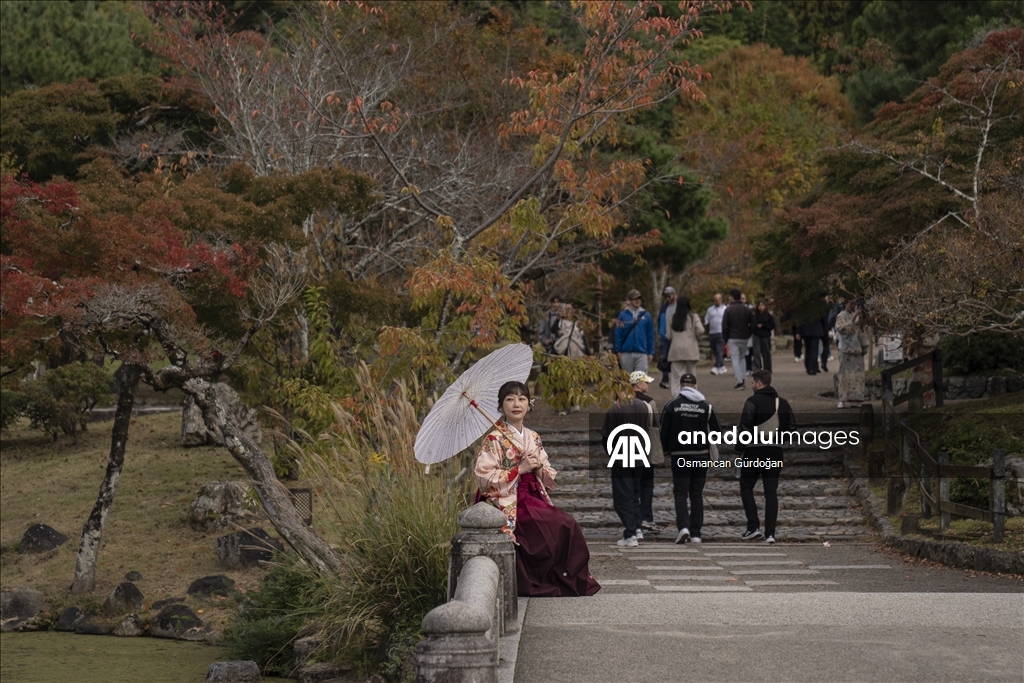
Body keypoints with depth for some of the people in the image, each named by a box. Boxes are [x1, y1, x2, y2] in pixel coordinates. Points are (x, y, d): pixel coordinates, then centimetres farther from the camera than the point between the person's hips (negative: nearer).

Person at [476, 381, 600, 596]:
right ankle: (548, 586, -11)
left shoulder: (533, 438, 13)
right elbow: (483, 478, -13)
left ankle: (575, 582, -9)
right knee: (559, 526, -23)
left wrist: (540, 468, -8)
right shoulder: (494, 440, -4)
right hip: (509, 503, -6)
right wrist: (519, 469, -17)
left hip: (534, 499, 6)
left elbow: (549, 478, 16)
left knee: (569, 524, -18)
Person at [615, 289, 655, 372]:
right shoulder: (623, 315, 1)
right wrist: (618, 351, -4)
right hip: (626, 353, 0)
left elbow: (650, 335, 8)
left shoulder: (646, 315, 6)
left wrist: (651, 352, 4)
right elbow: (618, 334, 1)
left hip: (642, 353, 0)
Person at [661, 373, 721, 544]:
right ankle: (695, 533, 6)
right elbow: (716, 431, 2)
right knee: (697, 494, 7)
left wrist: (666, 451, 11)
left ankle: (683, 526, -19)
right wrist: (711, 453, 19)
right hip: (701, 455, 2)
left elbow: (664, 431, -3)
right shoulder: (706, 406, 0)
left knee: (680, 492, 2)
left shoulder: (672, 405, -4)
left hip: (679, 455, -1)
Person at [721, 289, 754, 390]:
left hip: (732, 338, -4)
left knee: (735, 359, -2)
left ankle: (739, 381, -12)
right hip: (744, 338, 4)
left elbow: (725, 326, -7)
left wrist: (725, 339, 0)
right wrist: (748, 334, 13)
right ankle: (744, 379, 11)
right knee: (742, 357, 19)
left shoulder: (728, 310, -7)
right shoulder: (746, 309, 4)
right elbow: (752, 324, 5)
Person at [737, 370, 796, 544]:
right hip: (775, 452, 5)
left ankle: (753, 527, -1)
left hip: (754, 451, -5)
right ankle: (770, 533, 1)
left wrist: (739, 451, -6)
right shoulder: (783, 403, 8)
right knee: (771, 492, 6)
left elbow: (745, 428, -13)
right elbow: (792, 427, 11)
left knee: (746, 487, 10)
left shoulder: (753, 402, -10)